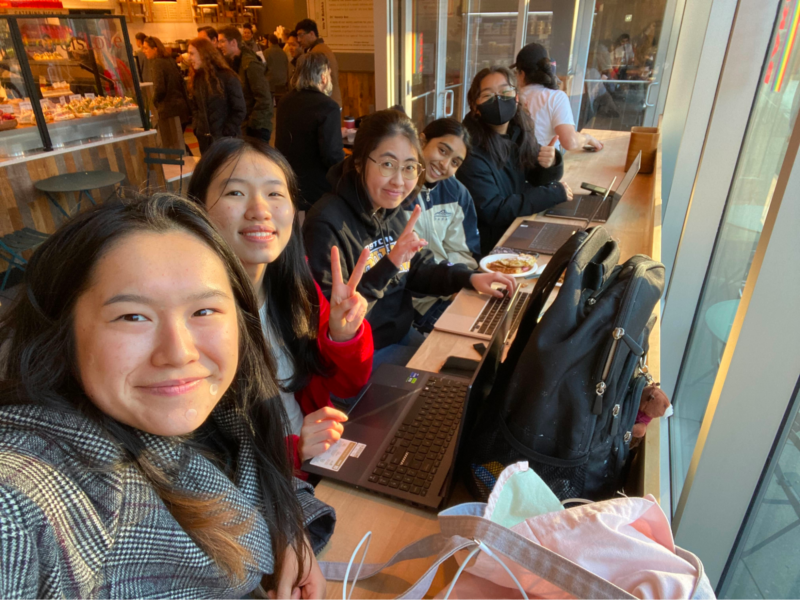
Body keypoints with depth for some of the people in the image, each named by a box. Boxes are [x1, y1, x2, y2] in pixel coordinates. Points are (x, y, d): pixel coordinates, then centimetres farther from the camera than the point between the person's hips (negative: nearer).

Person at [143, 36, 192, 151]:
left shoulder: (157, 63, -11)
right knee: (179, 145, 17)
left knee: (171, 148, -3)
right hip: (181, 106, 8)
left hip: (168, 110, -8)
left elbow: (159, 88, -19)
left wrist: (154, 100, 0)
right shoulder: (170, 61, 11)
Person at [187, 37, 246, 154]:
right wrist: (197, 129, 3)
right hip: (204, 139, 6)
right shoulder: (196, 78, 8)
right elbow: (195, 108, 16)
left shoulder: (227, 77, -11)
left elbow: (240, 110, -11)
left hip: (226, 140, -6)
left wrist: (226, 134, -14)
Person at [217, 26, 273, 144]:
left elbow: (264, 99, -18)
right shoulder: (232, 62, 11)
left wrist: (252, 124, -17)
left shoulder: (251, 65, -14)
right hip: (242, 125, 7)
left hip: (257, 127, -7)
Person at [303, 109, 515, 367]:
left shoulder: (393, 209, -1)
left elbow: (416, 271, 11)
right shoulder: (327, 224, -25)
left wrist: (469, 277, -3)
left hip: (402, 333, 8)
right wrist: (389, 264, -35)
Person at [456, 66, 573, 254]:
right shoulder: (471, 148, -22)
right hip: (490, 244, -7)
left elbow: (536, 180, 10)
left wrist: (550, 164, -15)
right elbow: (491, 211, -23)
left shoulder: (518, 130, -1)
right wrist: (553, 193, -16)